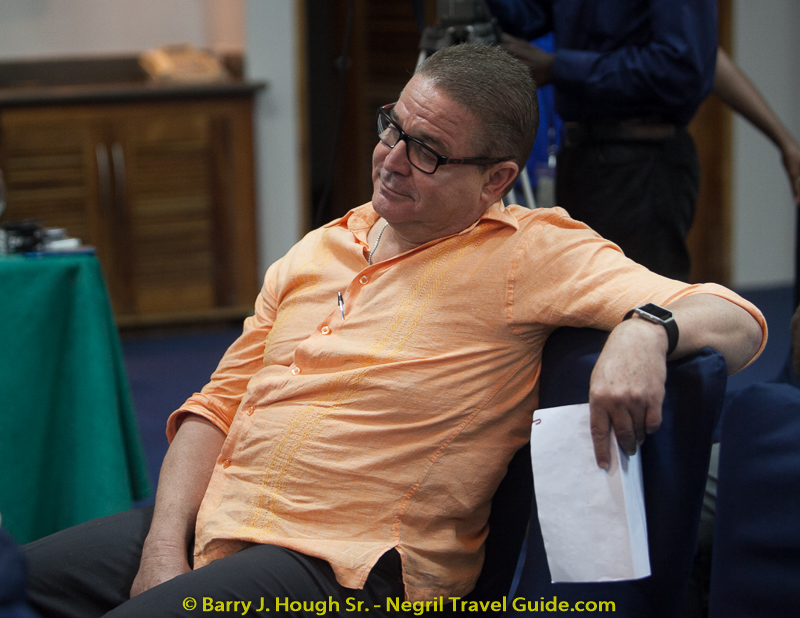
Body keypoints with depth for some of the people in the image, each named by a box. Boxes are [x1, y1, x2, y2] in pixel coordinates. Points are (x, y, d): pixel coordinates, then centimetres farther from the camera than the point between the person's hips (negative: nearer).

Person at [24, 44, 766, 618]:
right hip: (207, 526, 7)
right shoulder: (316, 252, 16)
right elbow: (218, 404, 16)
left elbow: (737, 322, -9)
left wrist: (646, 330, -32)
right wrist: (164, 546, 1)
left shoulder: (531, 253, -3)